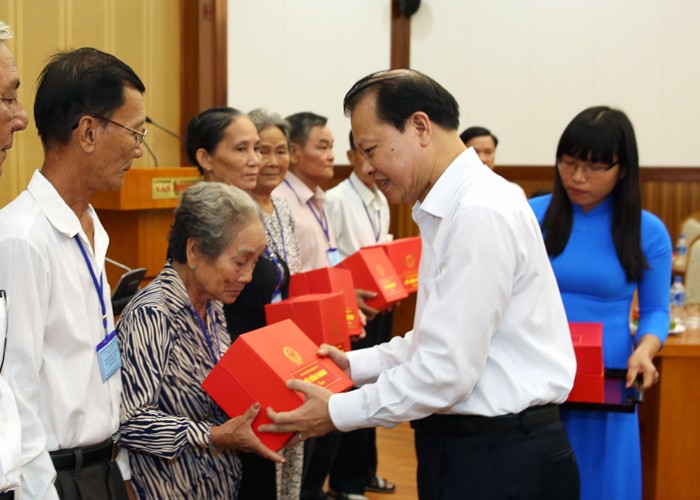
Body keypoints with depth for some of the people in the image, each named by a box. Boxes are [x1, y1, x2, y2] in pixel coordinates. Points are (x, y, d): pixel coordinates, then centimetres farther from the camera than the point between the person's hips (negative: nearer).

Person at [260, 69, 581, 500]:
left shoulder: (480, 214, -20)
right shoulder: (451, 209, 11)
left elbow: (447, 370, -22)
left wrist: (337, 412, -13)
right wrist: (356, 365, 10)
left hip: (500, 464, -9)